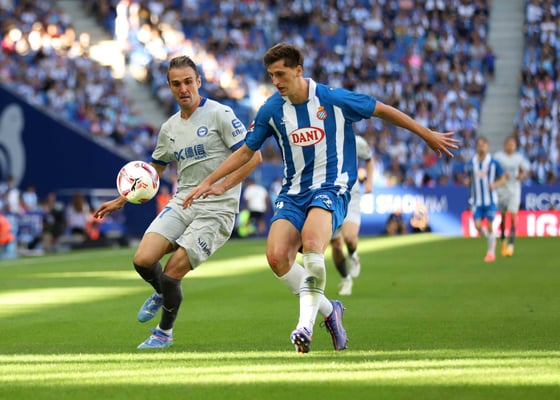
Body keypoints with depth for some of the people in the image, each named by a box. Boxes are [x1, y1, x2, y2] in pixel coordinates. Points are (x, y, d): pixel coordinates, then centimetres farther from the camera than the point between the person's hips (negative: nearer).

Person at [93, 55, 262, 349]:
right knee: (143, 260, -14)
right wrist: (120, 201, 23)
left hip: (217, 210, -5)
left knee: (171, 275, -12)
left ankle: (165, 332, 16)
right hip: (181, 203, 5)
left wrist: (220, 186, -20)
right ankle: (161, 294, 22)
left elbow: (252, 156, -10)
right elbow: (152, 172, 28)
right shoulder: (169, 129, 13)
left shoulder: (219, 114, -7)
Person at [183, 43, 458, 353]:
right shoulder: (271, 109, 1)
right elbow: (246, 151, 15)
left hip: (331, 188, -4)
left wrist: (429, 136, 10)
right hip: (294, 192, 4)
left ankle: (306, 323, -33)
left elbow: (383, 110, 4)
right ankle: (328, 310, 3)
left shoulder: (333, 99, -8)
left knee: (311, 239, -34)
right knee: (276, 256, -19)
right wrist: (209, 182, 9)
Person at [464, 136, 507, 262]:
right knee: (478, 226, -8)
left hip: (490, 199, -2)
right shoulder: (471, 164, 2)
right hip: (477, 200, 2)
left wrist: (495, 185, -18)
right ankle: (490, 238, 24)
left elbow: (503, 179, 1)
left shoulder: (493, 163, -5)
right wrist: (467, 181, -10)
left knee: (489, 226, -5)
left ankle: (491, 252, 10)